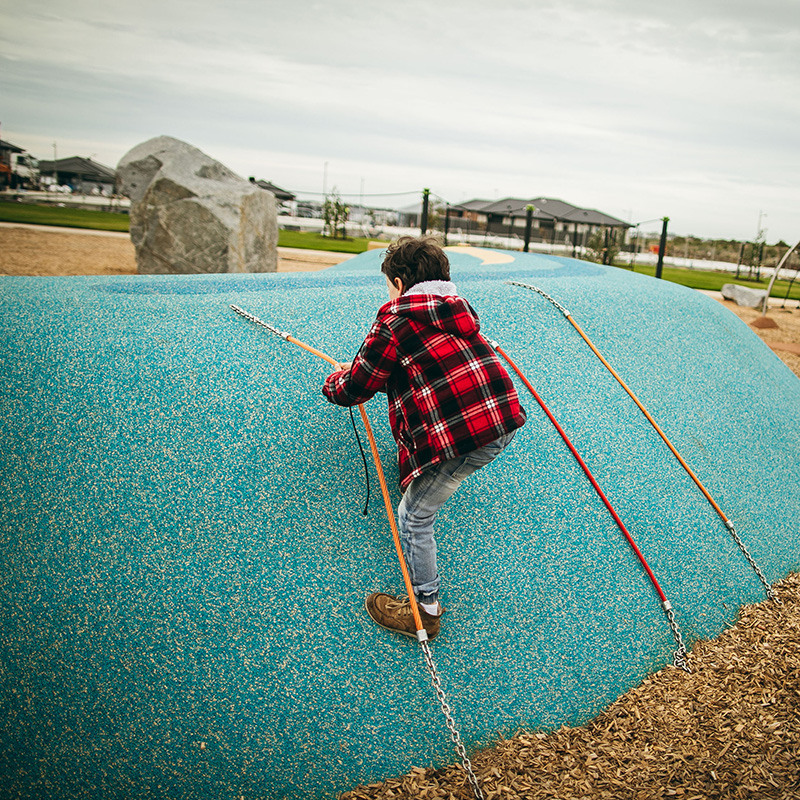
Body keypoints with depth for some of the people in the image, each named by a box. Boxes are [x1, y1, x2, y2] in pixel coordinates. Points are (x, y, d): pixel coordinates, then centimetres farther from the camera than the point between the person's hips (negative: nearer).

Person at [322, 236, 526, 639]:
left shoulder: (393, 322, -2)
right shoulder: (461, 308, 20)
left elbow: (355, 389, 4)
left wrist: (333, 382, 29)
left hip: (460, 436, -8)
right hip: (506, 423, 8)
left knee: (414, 516, 7)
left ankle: (425, 609, 19)